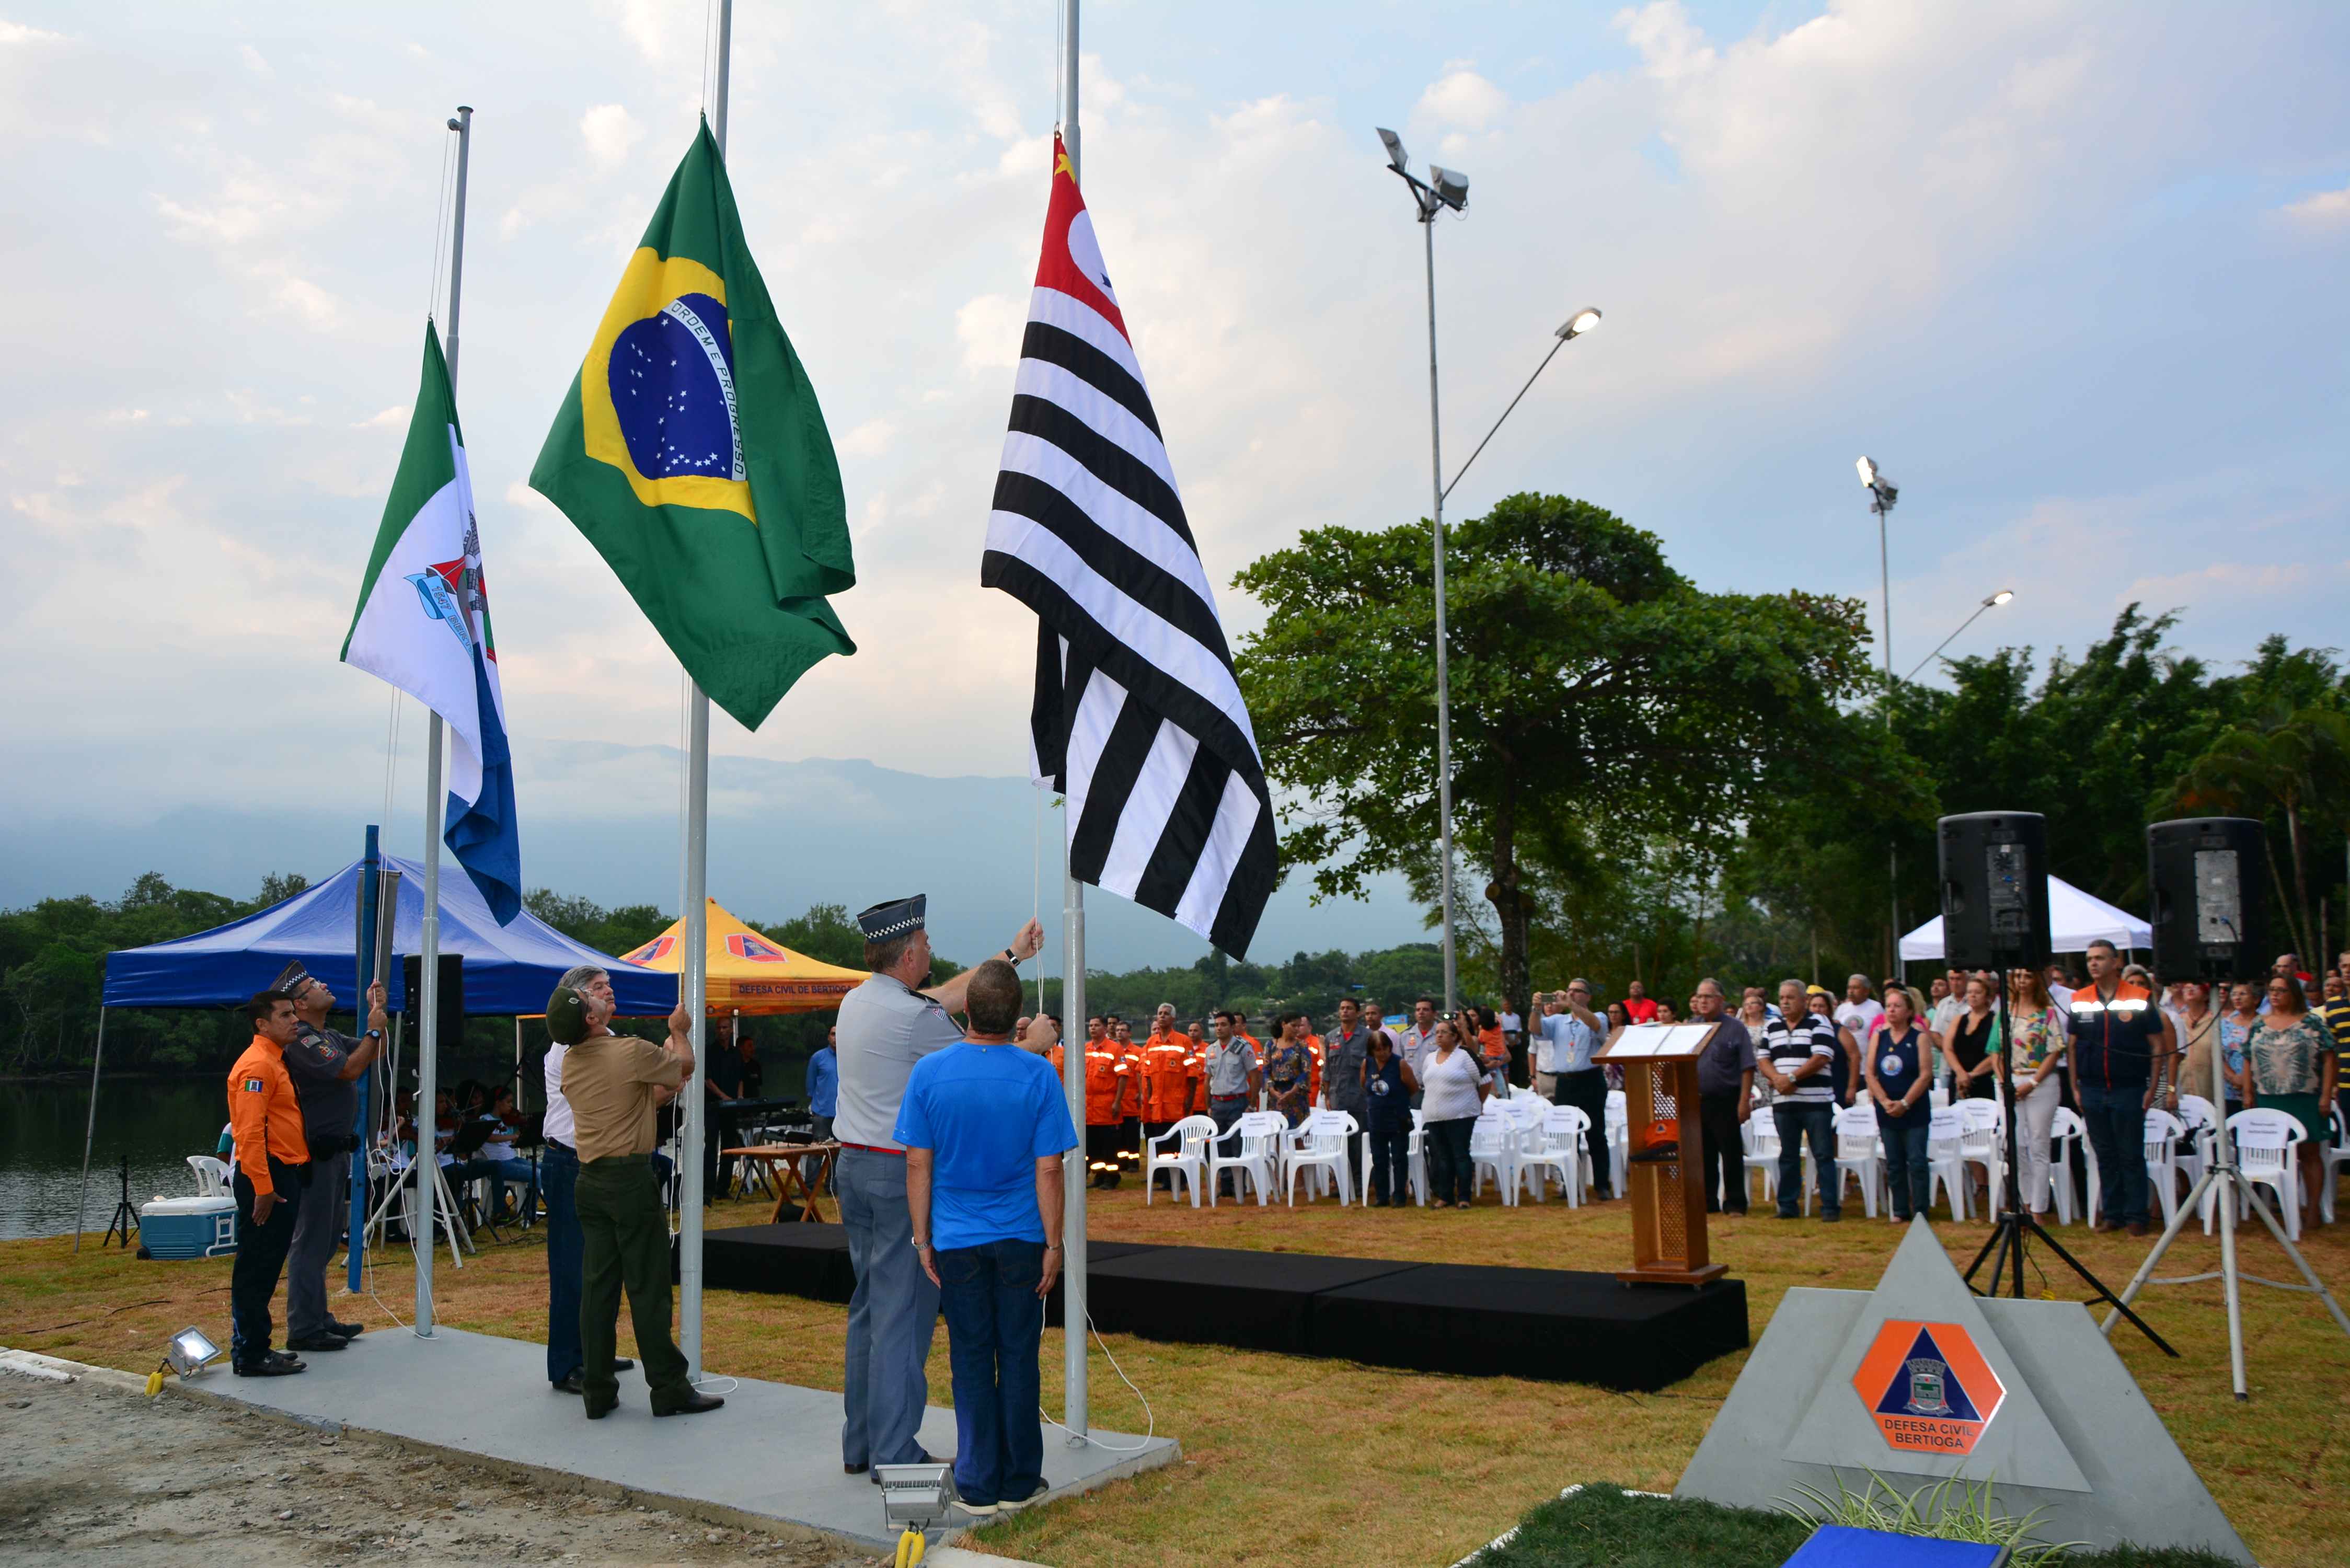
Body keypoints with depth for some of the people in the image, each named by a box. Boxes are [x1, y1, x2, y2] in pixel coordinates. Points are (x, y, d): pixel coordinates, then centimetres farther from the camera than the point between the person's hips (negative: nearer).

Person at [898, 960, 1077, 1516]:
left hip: (957, 1240, 1)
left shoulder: (929, 1072, -7)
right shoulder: (1037, 1075, -10)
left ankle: (978, 1486, 15)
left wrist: (923, 1240, 5)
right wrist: (1054, 1245, -1)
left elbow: (917, 1165, -4)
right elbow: (1048, 1169, -9)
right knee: (1018, 1359, 10)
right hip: (1021, 1239, 0)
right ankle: (1019, 1482, 19)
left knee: (971, 1361, 10)